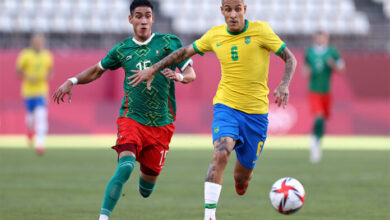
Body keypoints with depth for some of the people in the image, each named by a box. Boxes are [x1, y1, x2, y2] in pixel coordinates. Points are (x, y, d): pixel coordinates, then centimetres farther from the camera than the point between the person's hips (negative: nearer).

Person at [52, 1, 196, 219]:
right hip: (131, 117, -1)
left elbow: (191, 74, 0)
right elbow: (97, 70, 22)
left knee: (150, 175, 7)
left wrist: (179, 76, -23)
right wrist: (72, 81, 6)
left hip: (162, 124, 1)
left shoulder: (169, 42, 2)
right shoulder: (122, 49, 7)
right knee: (126, 166, -24)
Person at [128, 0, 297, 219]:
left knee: (242, 180, 8)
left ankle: (241, 184, 47)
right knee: (221, 153, -29)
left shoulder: (260, 30, -7)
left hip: (256, 113, 0)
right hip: (226, 106, 0)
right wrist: (153, 69, 11)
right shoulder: (215, 35, 2)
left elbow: (290, 58, -6)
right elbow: (185, 52, 16)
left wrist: (284, 85, -23)